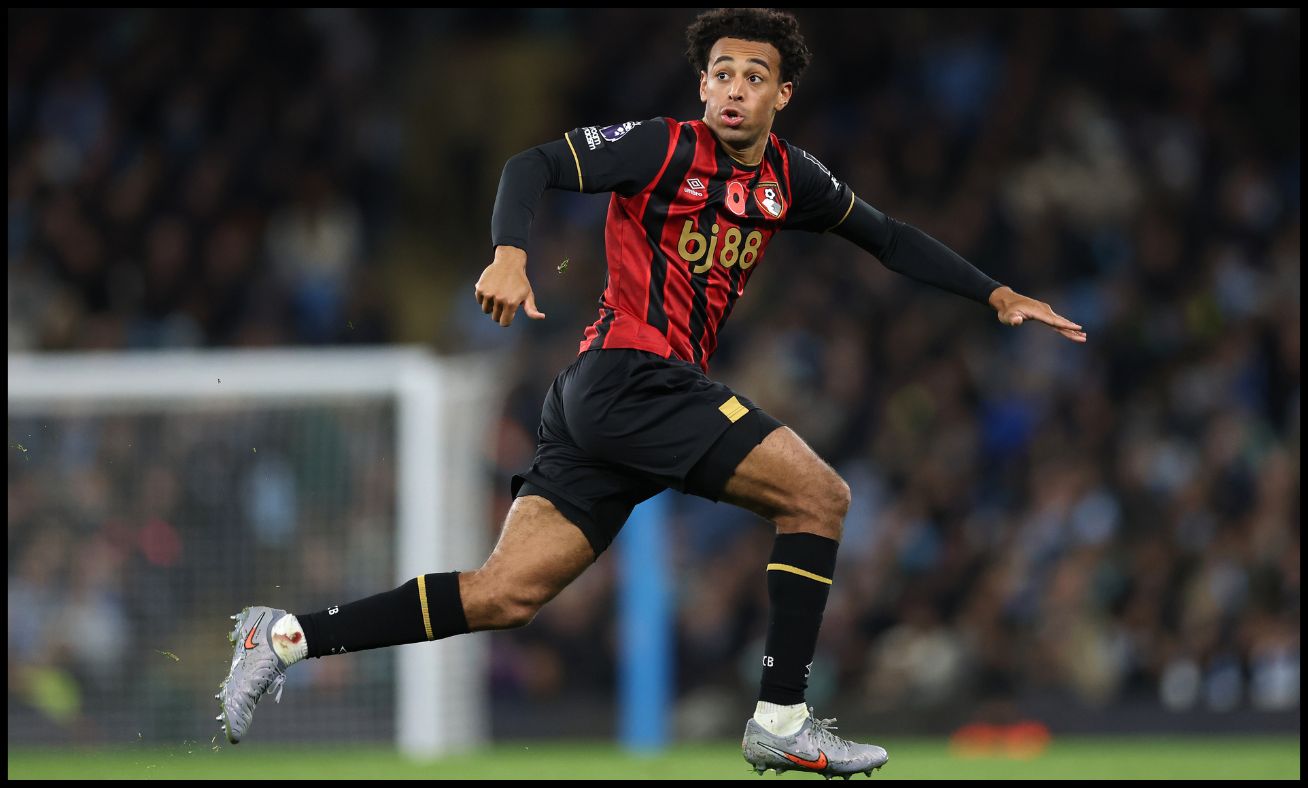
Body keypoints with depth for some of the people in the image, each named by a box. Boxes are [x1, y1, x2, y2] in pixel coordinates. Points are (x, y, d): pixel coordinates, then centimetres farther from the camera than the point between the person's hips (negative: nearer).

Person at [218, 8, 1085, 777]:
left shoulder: (788, 179, 17)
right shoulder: (666, 147, -5)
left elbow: (886, 236, 27)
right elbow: (535, 165, -10)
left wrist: (996, 294, 22)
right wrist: (510, 255, -28)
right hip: (631, 374, -8)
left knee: (505, 594, -1)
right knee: (820, 495, -11)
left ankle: (287, 638, -1)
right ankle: (783, 720, -9)